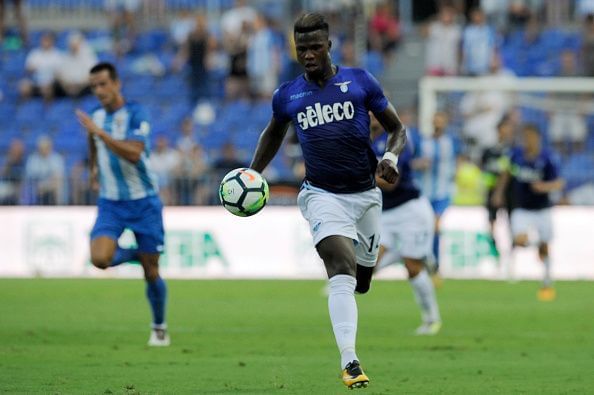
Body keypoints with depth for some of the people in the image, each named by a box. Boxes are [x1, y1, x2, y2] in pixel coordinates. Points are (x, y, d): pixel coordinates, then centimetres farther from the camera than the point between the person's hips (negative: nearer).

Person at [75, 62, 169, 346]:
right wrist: (94, 167, 23)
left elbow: (134, 153, -30)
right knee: (100, 258, -20)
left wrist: (99, 132, -32)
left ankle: (159, 327, 23)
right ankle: (133, 254, 13)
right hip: (110, 203, 4)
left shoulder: (135, 114, -14)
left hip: (143, 202, -4)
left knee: (151, 272, 1)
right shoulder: (97, 117, 5)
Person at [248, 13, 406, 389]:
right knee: (342, 272, -23)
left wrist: (391, 157, -14)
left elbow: (397, 128, 6)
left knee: (362, 280, 12)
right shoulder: (287, 95, 4)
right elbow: (274, 134, 24)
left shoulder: (360, 81, 0)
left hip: (365, 193, 2)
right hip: (323, 194, -2)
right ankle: (349, 361, -30)